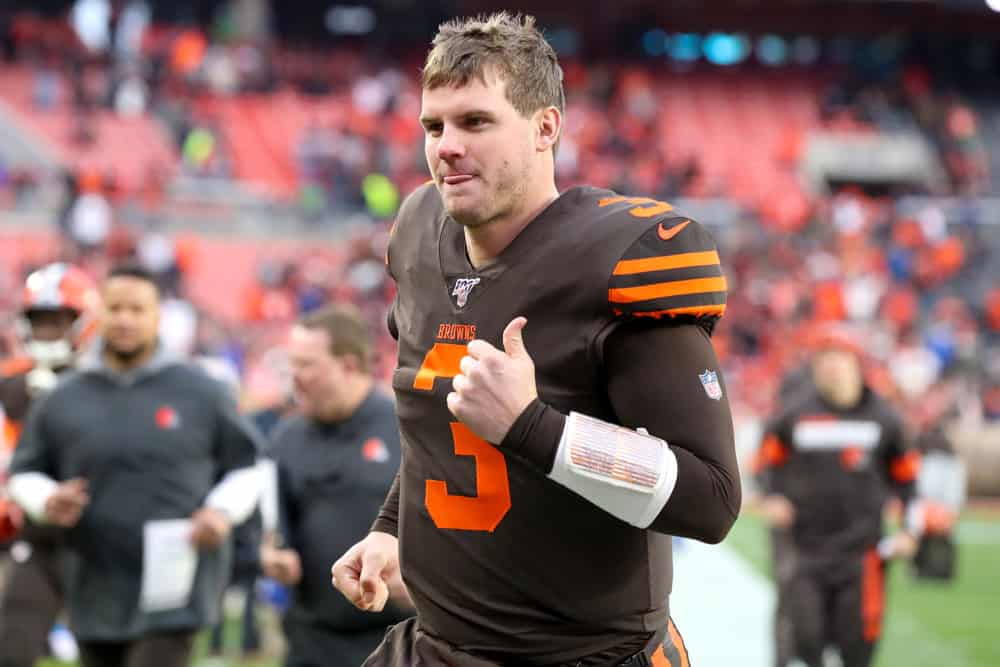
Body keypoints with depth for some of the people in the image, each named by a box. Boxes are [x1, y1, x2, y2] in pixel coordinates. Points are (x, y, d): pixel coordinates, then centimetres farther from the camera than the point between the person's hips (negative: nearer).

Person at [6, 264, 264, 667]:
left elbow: (247, 466, 8)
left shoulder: (200, 393, -1)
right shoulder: (63, 401, 5)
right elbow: (25, 472, 13)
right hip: (97, 598, 4)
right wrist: (47, 501, -9)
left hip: (172, 592, -4)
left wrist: (223, 511, -11)